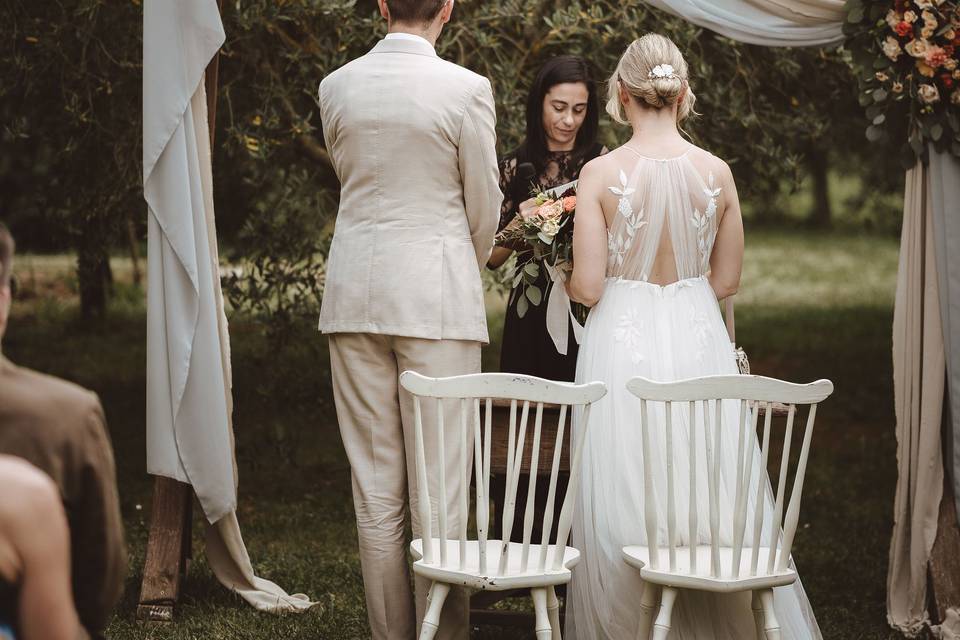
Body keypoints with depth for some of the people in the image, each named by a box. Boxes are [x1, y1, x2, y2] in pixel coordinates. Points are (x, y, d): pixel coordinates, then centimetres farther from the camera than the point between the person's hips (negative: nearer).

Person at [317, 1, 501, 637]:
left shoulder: (336, 87, 3)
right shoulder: (466, 89, -9)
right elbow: (484, 205, 0)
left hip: (354, 293, 4)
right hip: (437, 297, -4)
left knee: (375, 485, 8)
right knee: (440, 483, 1)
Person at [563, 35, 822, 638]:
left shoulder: (601, 174, -10)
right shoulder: (717, 172, -2)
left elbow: (587, 287, -9)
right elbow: (726, 280, 6)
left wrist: (565, 279, 13)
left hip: (623, 344, -2)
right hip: (699, 342, 3)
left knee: (622, 504, 7)